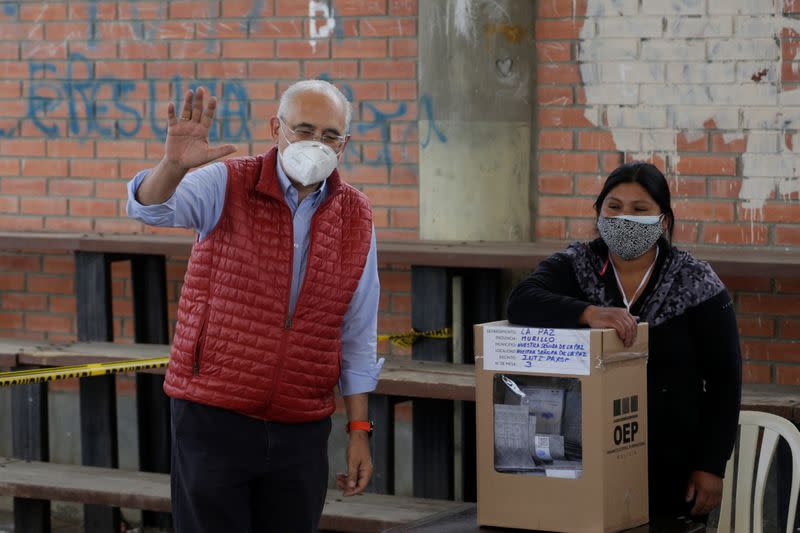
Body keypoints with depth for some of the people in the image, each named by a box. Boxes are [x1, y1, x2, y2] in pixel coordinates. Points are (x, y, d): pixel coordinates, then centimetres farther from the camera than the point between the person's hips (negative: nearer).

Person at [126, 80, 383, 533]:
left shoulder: (356, 217, 6)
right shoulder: (228, 186, -4)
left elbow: (358, 334, 10)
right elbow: (150, 207, -23)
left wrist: (360, 430, 8)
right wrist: (174, 164, -45)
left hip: (301, 430, 3)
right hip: (214, 418, -3)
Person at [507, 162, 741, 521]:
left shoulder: (694, 283, -3)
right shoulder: (573, 266, 1)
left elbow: (723, 380, -1)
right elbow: (522, 302, -19)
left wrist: (711, 466, -7)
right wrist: (589, 313, -35)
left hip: (672, 467, -1)